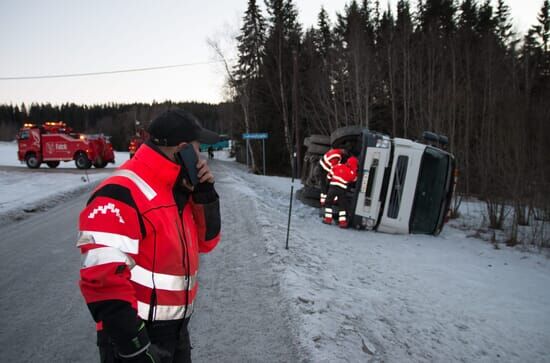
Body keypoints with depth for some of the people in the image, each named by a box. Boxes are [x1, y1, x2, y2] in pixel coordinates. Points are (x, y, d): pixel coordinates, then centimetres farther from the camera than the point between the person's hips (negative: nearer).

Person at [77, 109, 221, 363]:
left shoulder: (179, 191, 5)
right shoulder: (122, 195, -23)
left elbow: (205, 241, 10)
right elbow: (102, 278, -27)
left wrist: (205, 194, -6)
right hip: (136, 338, -9)